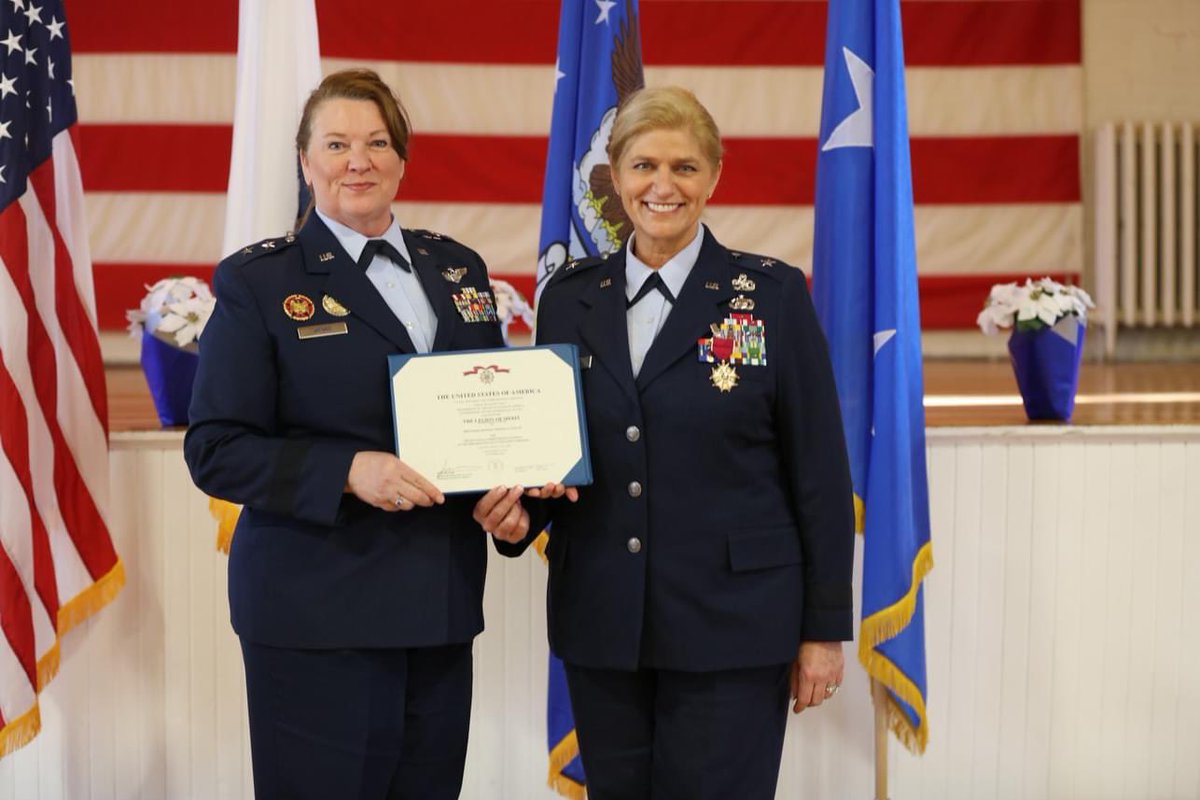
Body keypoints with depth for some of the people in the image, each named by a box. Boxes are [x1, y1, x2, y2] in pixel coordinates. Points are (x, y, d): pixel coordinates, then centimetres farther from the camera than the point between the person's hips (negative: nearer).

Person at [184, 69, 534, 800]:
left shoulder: (459, 269, 11)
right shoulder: (258, 282, -3)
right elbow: (217, 450, -7)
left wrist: (509, 491, -4)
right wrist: (348, 471, -22)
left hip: (442, 602, 5)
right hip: (315, 612, -5)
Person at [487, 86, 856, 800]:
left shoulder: (772, 294, -3)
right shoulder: (570, 298, 7)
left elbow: (820, 472, -3)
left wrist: (824, 629, -4)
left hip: (729, 626, -3)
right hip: (600, 625, 4)